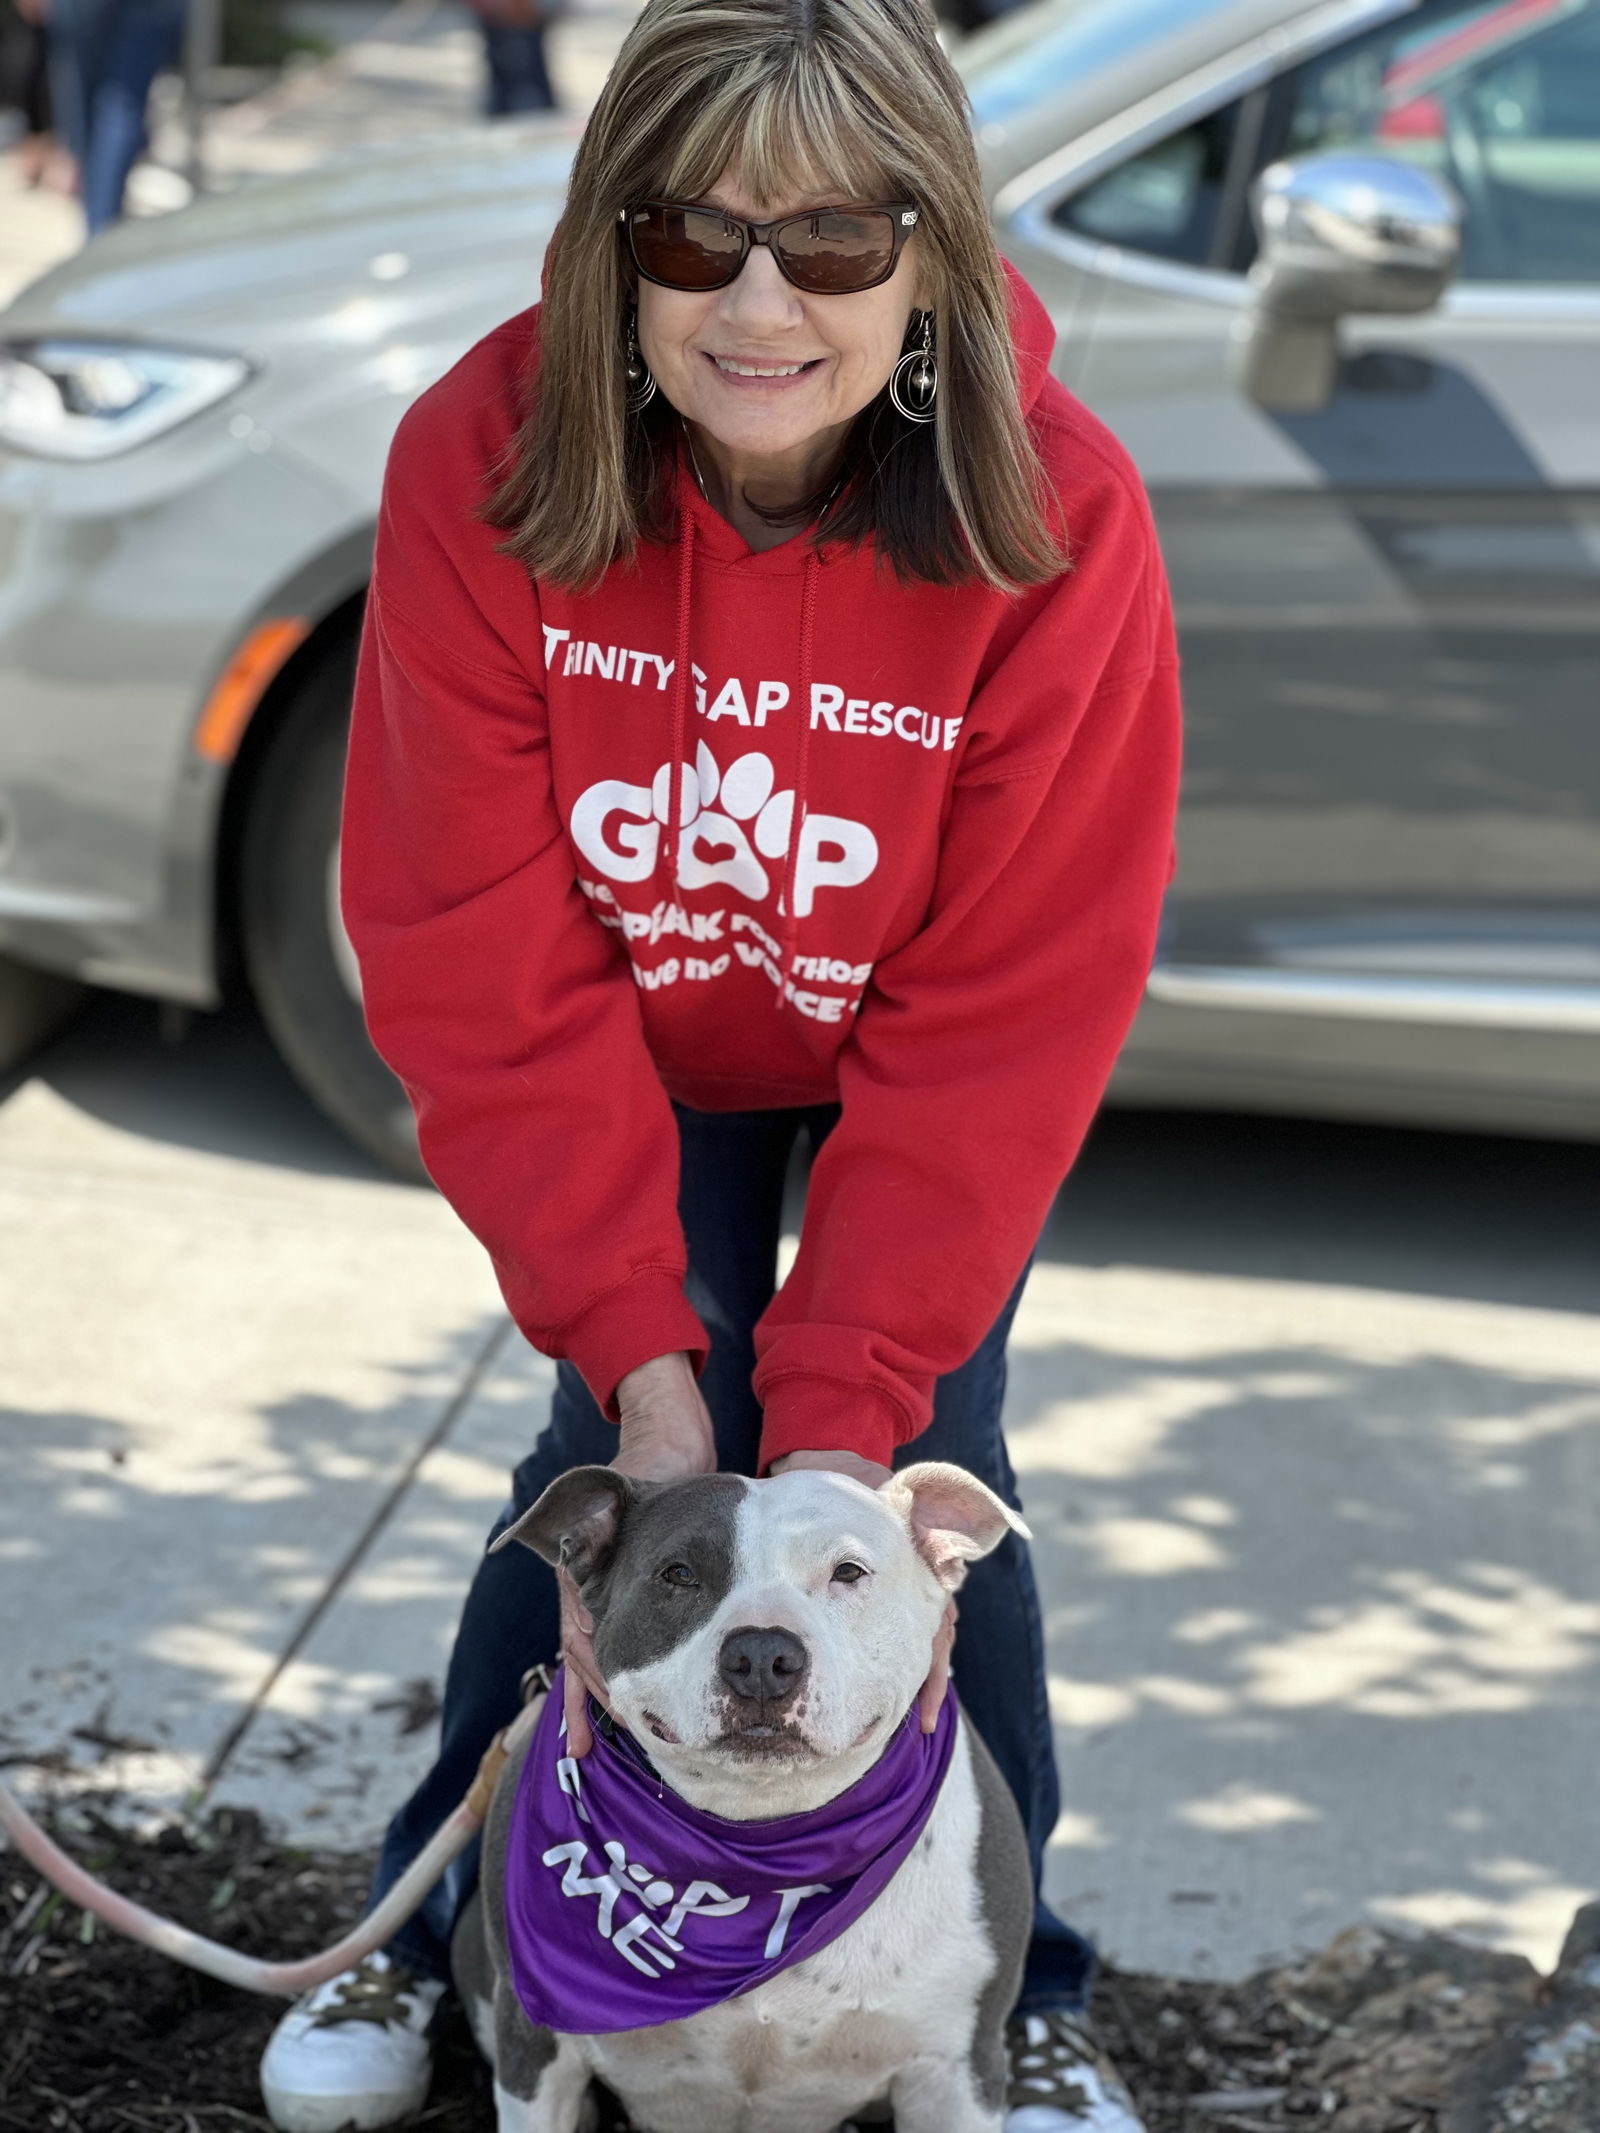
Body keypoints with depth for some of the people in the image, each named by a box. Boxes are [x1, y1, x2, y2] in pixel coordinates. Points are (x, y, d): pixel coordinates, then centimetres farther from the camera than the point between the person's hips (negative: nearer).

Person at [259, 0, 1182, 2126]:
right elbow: (484, 957, -24)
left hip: (922, 1070, 0)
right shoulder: (483, 462, -30)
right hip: (640, 1051, 1)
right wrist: (638, 1351, -29)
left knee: (927, 1465, -7)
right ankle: (437, 1926, 16)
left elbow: (1007, 1019, -27)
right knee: (612, 1450, -7)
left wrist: (845, 1412, -32)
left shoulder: (1054, 519, -32)